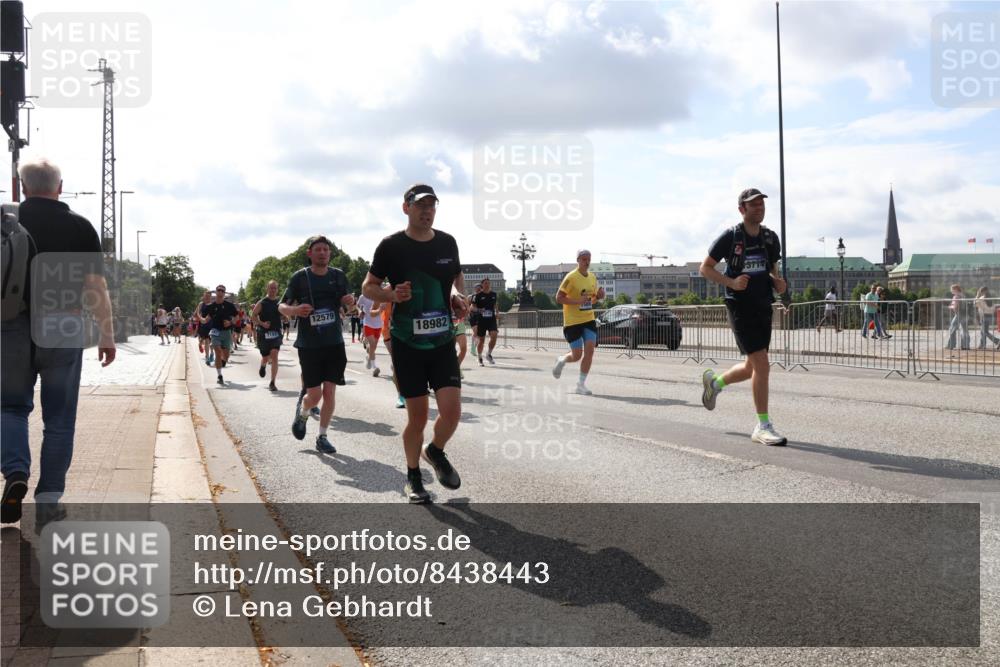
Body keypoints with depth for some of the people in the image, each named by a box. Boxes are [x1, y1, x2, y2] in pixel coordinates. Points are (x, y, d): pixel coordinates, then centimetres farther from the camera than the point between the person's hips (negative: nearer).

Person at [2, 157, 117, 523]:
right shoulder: (80, 226, 1)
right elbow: (96, 287, -2)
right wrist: (107, 336, 3)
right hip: (63, 333, 0)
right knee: (59, 419, 8)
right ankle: (48, 500, 8)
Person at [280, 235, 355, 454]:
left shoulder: (338, 276, 5)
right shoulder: (300, 277, -3)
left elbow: (346, 303, 19)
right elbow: (281, 306, 1)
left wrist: (350, 301, -6)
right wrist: (295, 310, -22)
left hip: (334, 343, 3)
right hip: (309, 344, -3)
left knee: (329, 392, 0)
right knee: (314, 394, -4)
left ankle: (322, 437, 13)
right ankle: (302, 415, 30)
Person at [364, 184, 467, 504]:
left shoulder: (447, 242, 5)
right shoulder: (391, 246, -6)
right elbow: (368, 287, 2)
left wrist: (458, 295, 0)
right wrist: (392, 294, -18)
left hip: (442, 342, 3)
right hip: (407, 345, -3)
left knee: (452, 412, -9)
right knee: (417, 416, 1)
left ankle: (435, 452, 25)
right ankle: (413, 477, 24)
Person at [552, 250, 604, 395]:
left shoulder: (592, 277, 9)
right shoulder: (571, 277, -12)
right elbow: (558, 298, -14)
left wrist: (599, 296, -2)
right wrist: (577, 301, -25)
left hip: (589, 319, 6)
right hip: (572, 321, -6)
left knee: (590, 350, -7)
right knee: (577, 355, -4)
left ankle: (581, 384, 2)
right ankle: (561, 361, 31)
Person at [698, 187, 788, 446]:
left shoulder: (771, 238, 10)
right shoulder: (730, 236, -7)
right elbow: (705, 268, -2)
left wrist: (778, 282, 0)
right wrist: (731, 282, -16)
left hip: (764, 307, 7)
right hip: (740, 306, -7)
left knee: (753, 367, 13)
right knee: (762, 364, -14)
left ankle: (714, 381, 41)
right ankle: (763, 427, -7)